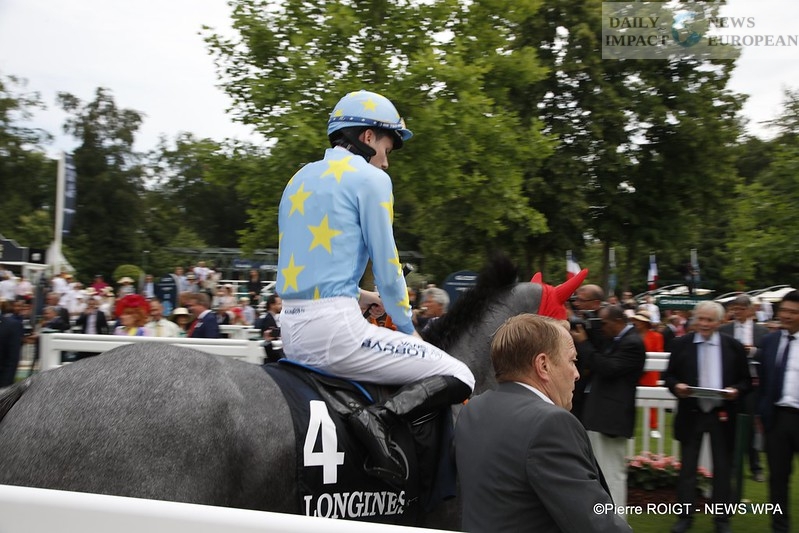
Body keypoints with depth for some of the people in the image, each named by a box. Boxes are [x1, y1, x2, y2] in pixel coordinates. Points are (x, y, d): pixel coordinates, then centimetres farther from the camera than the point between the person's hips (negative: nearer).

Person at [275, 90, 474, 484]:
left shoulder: (300, 180, 19)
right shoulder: (370, 178, -4)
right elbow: (387, 268, -6)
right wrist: (408, 328, 8)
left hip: (291, 333, 9)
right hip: (335, 329, -9)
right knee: (458, 377, -3)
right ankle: (380, 417, -22)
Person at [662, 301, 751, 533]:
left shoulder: (734, 347, -1)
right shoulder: (682, 344, 0)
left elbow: (746, 381, 4)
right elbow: (669, 375, 4)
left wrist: (736, 390, -17)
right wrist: (676, 386, -17)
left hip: (722, 415, 0)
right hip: (691, 413, 0)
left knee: (723, 468, 9)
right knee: (687, 467, 8)